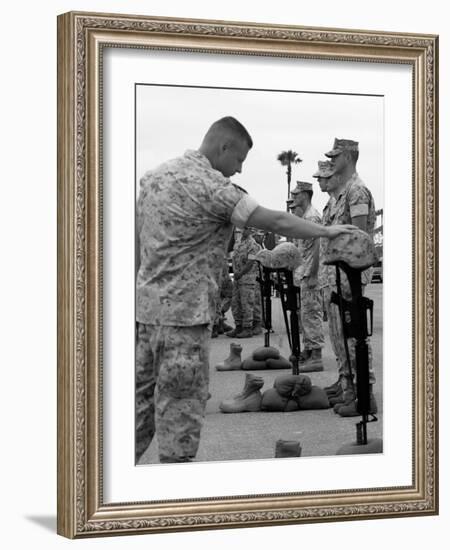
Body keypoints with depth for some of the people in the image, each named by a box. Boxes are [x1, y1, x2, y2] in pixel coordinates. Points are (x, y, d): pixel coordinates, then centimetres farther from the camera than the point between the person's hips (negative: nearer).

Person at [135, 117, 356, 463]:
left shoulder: (154, 176, 11)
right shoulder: (210, 185, -14)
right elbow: (275, 222, -15)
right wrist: (327, 232, -4)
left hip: (146, 306, 9)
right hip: (184, 312, -8)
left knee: (143, 399, 15)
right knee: (181, 406, 1)